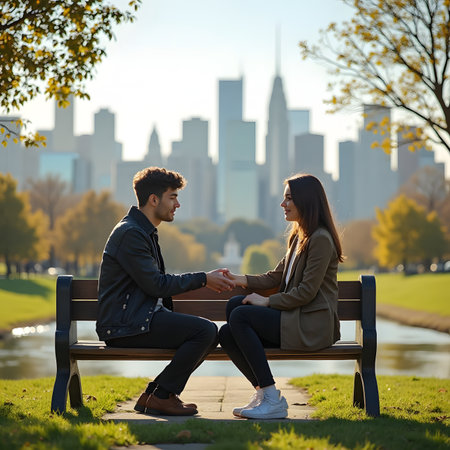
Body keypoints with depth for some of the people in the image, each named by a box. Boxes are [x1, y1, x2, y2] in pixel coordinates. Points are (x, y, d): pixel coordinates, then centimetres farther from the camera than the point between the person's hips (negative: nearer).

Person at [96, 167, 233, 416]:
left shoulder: (145, 232, 20)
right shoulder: (130, 233, -14)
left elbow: (158, 282, 22)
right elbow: (156, 284, -18)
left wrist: (204, 280, 11)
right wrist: (203, 279, -9)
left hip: (140, 318, 10)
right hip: (126, 325, -10)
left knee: (208, 334, 5)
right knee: (205, 330, -20)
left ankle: (154, 393, 7)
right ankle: (161, 397, -8)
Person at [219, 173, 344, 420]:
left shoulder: (320, 239, -12)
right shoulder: (299, 236, 19)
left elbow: (307, 292, -18)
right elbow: (276, 277, 16)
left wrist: (267, 301, -14)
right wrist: (240, 280, 2)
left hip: (312, 326, -9)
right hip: (295, 317, 9)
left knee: (240, 315, -22)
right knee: (226, 334, -7)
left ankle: (272, 400, -20)